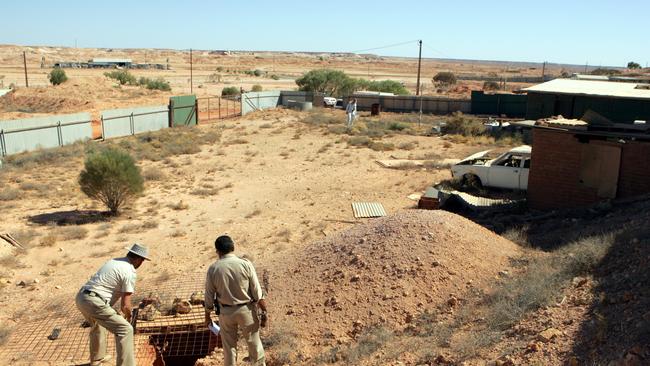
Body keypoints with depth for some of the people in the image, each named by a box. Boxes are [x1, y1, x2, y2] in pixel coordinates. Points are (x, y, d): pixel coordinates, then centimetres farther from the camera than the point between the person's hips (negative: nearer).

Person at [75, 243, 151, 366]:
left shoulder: (114, 261, 19)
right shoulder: (130, 272, -7)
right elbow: (125, 305, -9)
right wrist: (128, 316, 14)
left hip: (81, 297, 10)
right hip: (94, 302, -10)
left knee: (97, 323, 36)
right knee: (125, 329, -5)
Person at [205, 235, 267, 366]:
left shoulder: (213, 269, -12)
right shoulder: (245, 264, -15)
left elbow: (209, 296, -4)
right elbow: (257, 292, -12)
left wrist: (207, 315, 10)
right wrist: (263, 310, 0)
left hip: (225, 311, 1)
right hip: (246, 310, -1)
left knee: (229, 345, 17)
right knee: (253, 340, 18)